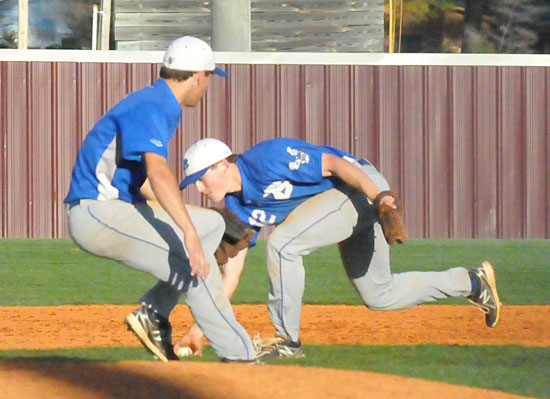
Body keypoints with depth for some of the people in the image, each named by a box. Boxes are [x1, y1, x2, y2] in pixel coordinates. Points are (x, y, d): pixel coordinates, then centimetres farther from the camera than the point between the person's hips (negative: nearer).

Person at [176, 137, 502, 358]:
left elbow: (333, 163, -25)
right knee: (379, 296, 18)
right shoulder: (237, 208, 3)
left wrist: (379, 197, -37)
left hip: (362, 185, -10)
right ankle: (472, 282, 31)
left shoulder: (266, 160, -22)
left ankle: (288, 341, -12)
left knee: (282, 243, -24)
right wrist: (200, 327, 0)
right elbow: (232, 274, 6)